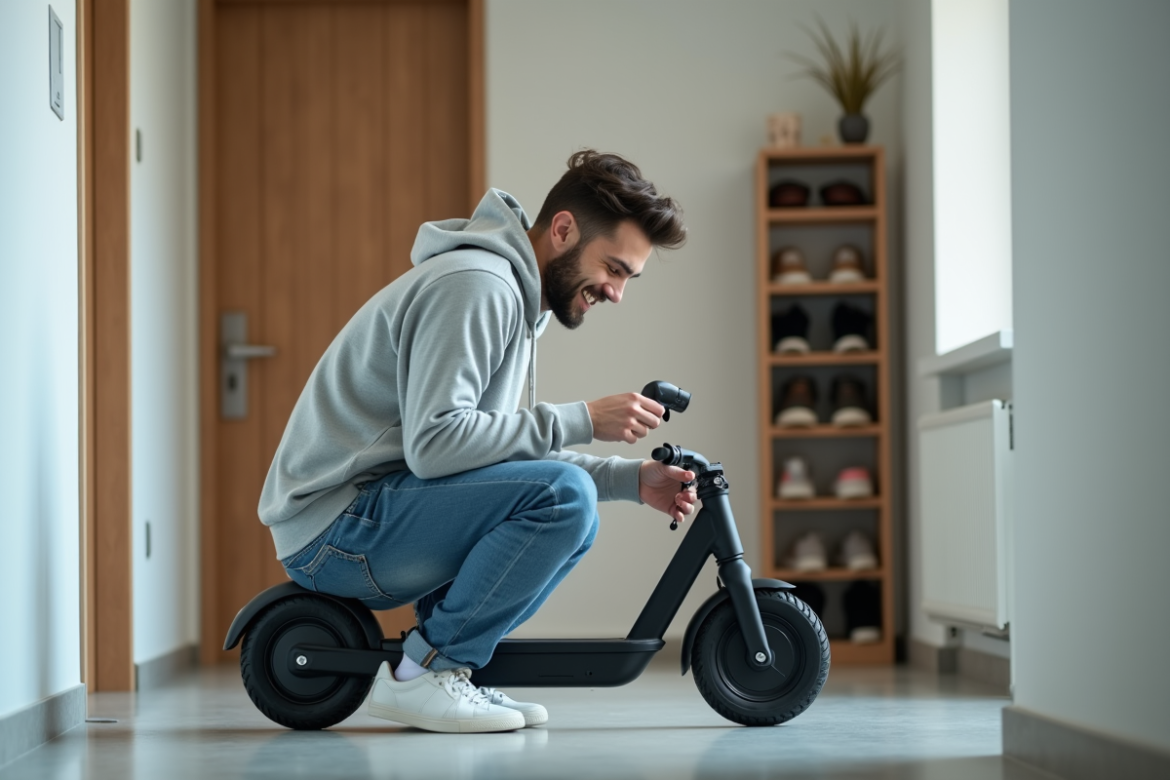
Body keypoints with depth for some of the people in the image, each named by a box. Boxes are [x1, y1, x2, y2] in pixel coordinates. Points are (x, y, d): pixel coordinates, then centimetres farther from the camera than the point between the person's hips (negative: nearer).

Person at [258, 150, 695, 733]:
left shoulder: (519, 298, 16)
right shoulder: (475, 284, -17)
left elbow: (511, 449, 17)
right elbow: (434, 444, -26)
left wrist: (630, 479, 5)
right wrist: (582, 420, -21)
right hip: (336, 526, -10)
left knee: (571, 522, 12)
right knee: (563, 496, -22)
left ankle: (445, 664, 5)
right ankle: (425, 673, -12)